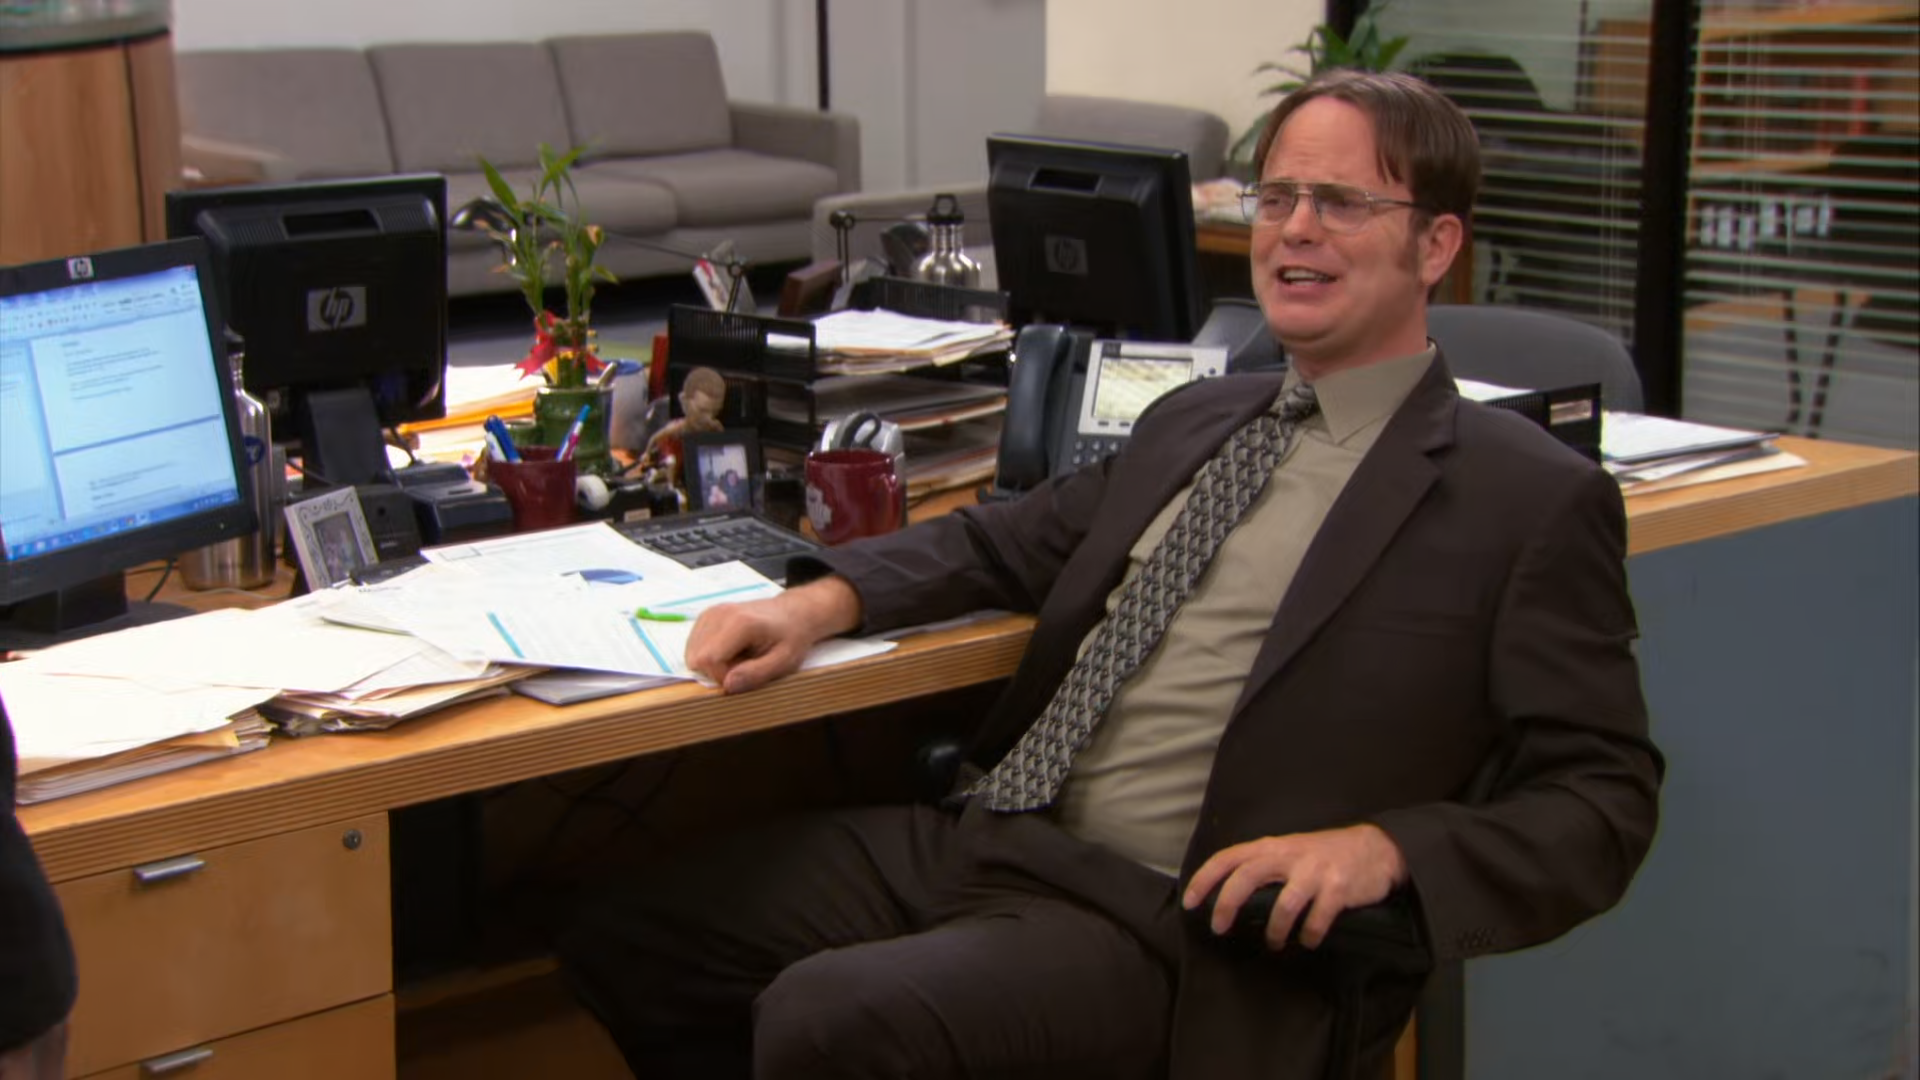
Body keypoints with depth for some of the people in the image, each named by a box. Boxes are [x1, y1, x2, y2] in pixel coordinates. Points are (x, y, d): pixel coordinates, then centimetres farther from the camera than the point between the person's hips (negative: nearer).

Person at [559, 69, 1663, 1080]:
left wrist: (1385, 847, -22)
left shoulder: (1532, 499, -4)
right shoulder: (1195, 418, 18)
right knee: (623, 934, 2)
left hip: (1176, 922, -7)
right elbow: (1011, 541, 28)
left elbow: (1605, 800, -5)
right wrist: (826, 598, 8)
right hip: (982, 833, 8)